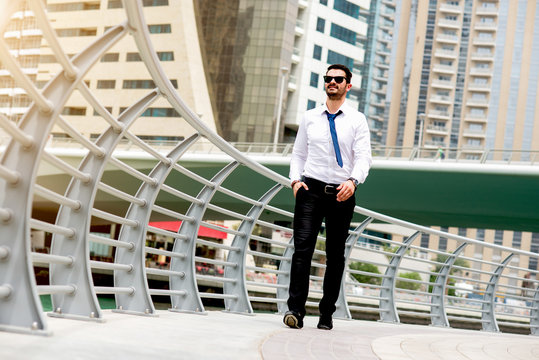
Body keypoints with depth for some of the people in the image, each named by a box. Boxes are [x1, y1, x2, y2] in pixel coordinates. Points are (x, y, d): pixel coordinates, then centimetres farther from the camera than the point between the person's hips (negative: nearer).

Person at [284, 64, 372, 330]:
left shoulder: (357, 120, 5)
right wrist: (296, 179, -2)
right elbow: (298, 153, 17)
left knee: (335, 255, 5)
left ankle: (327, 314, 13)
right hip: (310, 189, 1)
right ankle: (296, 309, -15)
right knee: (302, 247, -13)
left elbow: (364, 156, -4)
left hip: (342, 193, 0)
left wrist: (352, 181, -23)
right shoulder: (310, 117, 13)